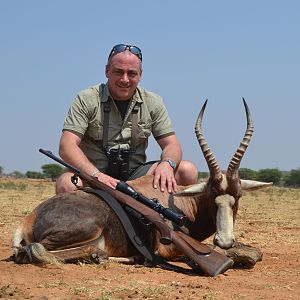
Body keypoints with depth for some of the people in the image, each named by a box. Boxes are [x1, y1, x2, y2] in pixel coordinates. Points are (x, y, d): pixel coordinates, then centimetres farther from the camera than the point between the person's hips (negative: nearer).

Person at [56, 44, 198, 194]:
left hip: (135, 174, 4)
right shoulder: (87, 100, -4)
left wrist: (167, 164, -22)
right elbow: (67, 147, -14)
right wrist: (96, 175, -31)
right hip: (93, 173, -3)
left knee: (187, 170, -17)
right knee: (66, 183, -37)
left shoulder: (153, 103, 8)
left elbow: (171, 146, 4)